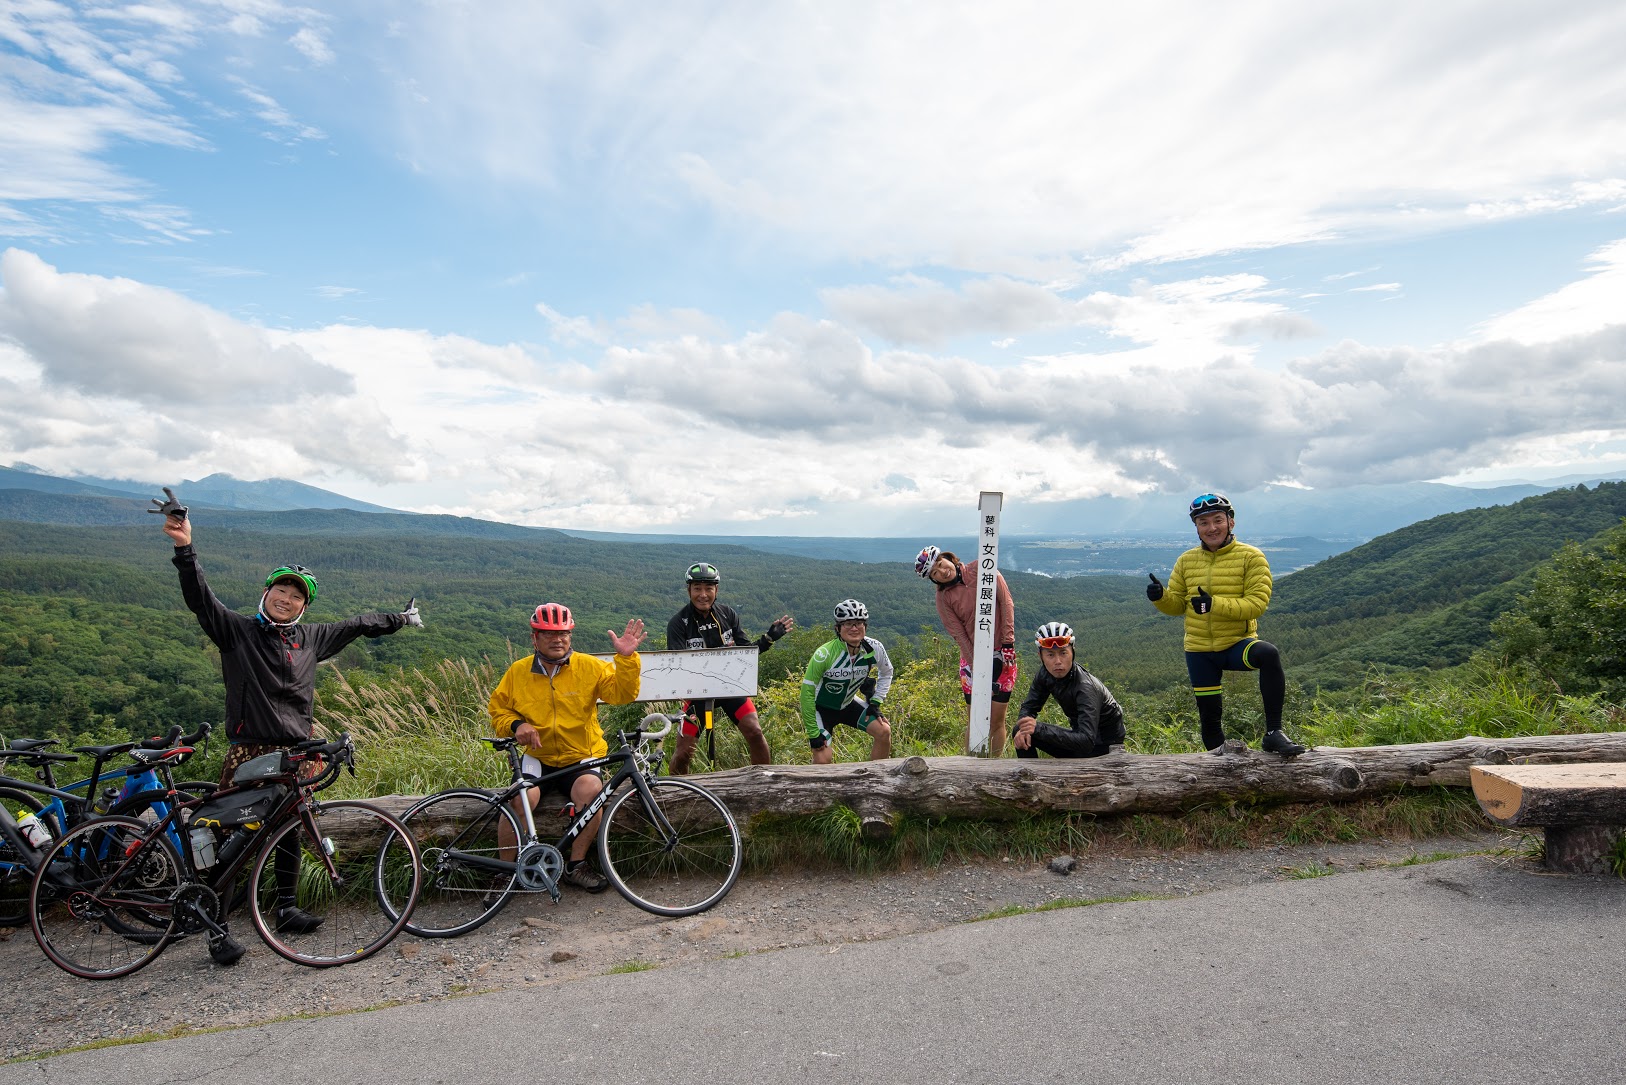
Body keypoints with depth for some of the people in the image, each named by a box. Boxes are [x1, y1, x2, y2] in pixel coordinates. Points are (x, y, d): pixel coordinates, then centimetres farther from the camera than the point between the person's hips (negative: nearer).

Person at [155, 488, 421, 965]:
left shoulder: (311, 637, 8)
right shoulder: (237, 630, -3)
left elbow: (356, 625, 21)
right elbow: (200, 598, -16)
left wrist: (400, 619, 32)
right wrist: (184, 549, -31)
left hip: (295, 751, 4)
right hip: (248, 750, -4)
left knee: (292, 830, 14)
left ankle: (287, 908, 29)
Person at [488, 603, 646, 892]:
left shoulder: (589, 666, -3)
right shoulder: (518, 672, 1)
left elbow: (621, 693, -11)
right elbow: (497, 709, 11)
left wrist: (626, 657, -27)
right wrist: (516, 725, -10)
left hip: (581, 758, 0)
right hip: (537, 757, 1)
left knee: (591, 790, -30)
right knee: (522, 798, -28)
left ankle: (576, 866, -8)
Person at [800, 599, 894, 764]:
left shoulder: (874, 648, -18)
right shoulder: (825, 654, -30)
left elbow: (886, 673, 5)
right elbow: (807, 692, -24)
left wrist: (875, 702, -6)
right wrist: (814, 733, -22)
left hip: (848, 704, 4)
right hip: (822, 708, -4)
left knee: (884, 731, -15)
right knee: (823, 759, -19)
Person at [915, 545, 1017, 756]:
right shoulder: (943, 598, -2)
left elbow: (1006, 602, -5)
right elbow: (959, 635, -7)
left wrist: (1008, 643, -11)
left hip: (1002, 653, 0)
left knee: (997, 720, 2)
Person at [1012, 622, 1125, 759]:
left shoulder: (1085, 687, -31)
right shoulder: (1046, 675, -11)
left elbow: (1086, 742, -39)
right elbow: (1028, 706, -2)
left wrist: (1039, 728, -46)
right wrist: (1024, 728, -25)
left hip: (1106, 747, -6)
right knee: (1020, 735, -9)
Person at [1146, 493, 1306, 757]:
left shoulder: (1251, 557, -6)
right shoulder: (1186, 561, 5)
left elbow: (1257, 602, -16)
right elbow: (1177, 604, 9)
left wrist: (1215, 604, -29)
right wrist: (1161, 596, -15)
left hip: (1238, 643, -3)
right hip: (1199, 651, 3)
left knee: (1268, 654, -35)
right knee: (1209, 716, 8)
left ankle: (1273, 734, -27)